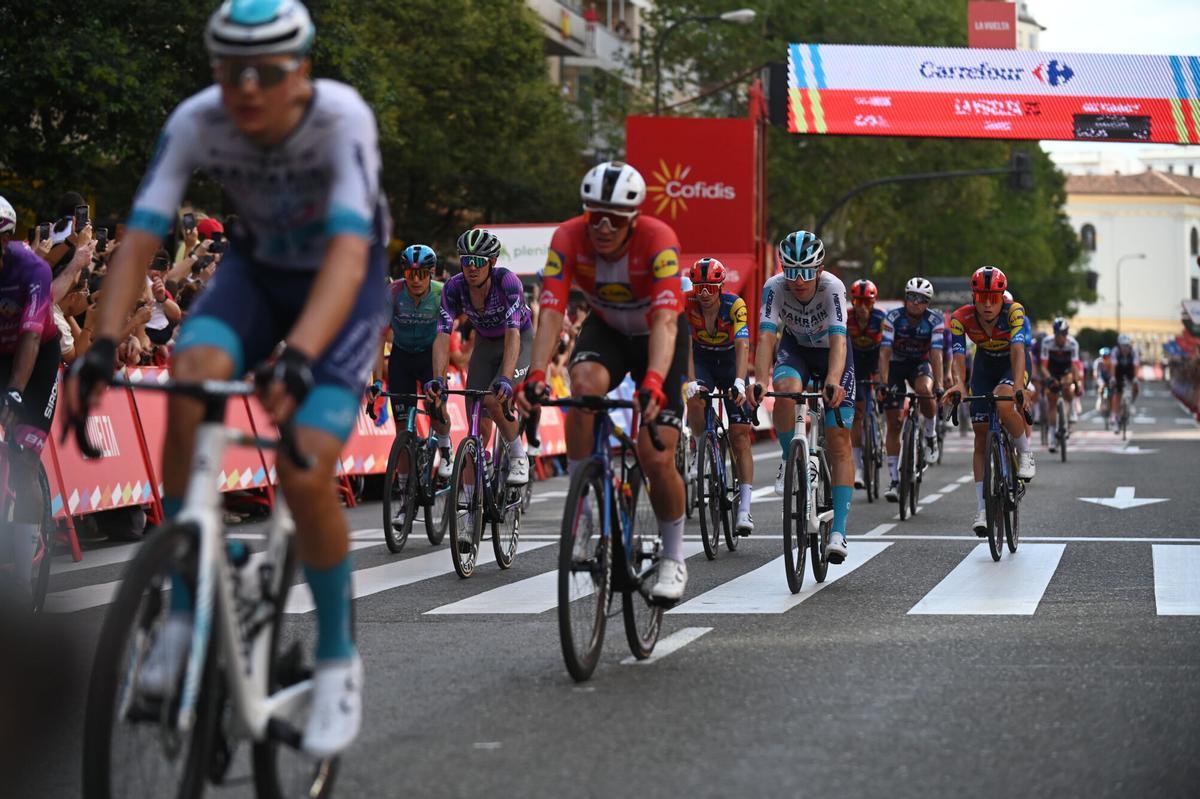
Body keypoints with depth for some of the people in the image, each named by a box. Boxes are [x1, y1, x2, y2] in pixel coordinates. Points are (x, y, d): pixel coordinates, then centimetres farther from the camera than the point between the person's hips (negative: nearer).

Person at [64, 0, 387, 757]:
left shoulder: (342, 118, -31)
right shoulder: (197, 121, -21)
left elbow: (348, 254, -41)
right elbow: (139, 240, -24)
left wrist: (297, 357, -56)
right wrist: (102, 347, -39)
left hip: (343, 288, -3)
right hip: (257, 271, 3)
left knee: (305, 472, -21)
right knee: (194, 373, -31)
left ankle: (338, 657, 3)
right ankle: (185, 608, -18)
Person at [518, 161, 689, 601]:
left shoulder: (659, 240, -34)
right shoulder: (568, 238, -27)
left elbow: (665, 320, -44)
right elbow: (551, 312, -33)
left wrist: (654, 382, -60)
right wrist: (536, 376, -48)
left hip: (658, 337, -2)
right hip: (605, 329, 2)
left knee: (657, 458, -12)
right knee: (585, 384, -34)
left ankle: (674, 558, 13)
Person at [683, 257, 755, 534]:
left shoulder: (735, 305, -27)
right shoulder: (687, 304, -23)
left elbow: (742, 346, -38)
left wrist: (739, 383, -52)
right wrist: (691, 382, -43)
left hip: (730, 361, -1)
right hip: (702, 358, 1)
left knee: (740, 434, -10)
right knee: (694, 400, -33)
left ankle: (744, 508, -13)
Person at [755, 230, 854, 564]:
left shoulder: (832, 287, -32)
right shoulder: (774, 287, -27)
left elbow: (838, 339, -43)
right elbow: (766, 337, -35)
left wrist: (833, 382, -60)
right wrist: (761, 381, -51)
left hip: (830, 354, -1)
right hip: (794, 350, 1)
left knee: (839, 442, -10)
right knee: (787, 390, -35)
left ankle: (838, 533, -8)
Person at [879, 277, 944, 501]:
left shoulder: (935, 321, -21)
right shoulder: (893, 318, -22)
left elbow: (936, 354, -28)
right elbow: (885, 353, -27)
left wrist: (938, 386, -39)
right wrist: (883, 383, -40)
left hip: (921, 363, 0)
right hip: (896, 364, 0)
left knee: (924, 389, -37)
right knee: (893, 423, -5)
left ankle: (931, 434, -9)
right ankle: (894, 480, 0)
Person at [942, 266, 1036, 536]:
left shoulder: (1014, 312, -30)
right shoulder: (961, 318, -24)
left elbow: (1018, 350, -41)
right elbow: (959, 355, -31)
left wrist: (1019, 387, -56)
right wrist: (958, 383, -53)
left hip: (1012, 366, -3)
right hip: (984, 367, 3)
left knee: (1003, 405, -36)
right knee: (981, 438, -2)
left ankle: (1026, 453, -8)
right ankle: (983, 509, 3)